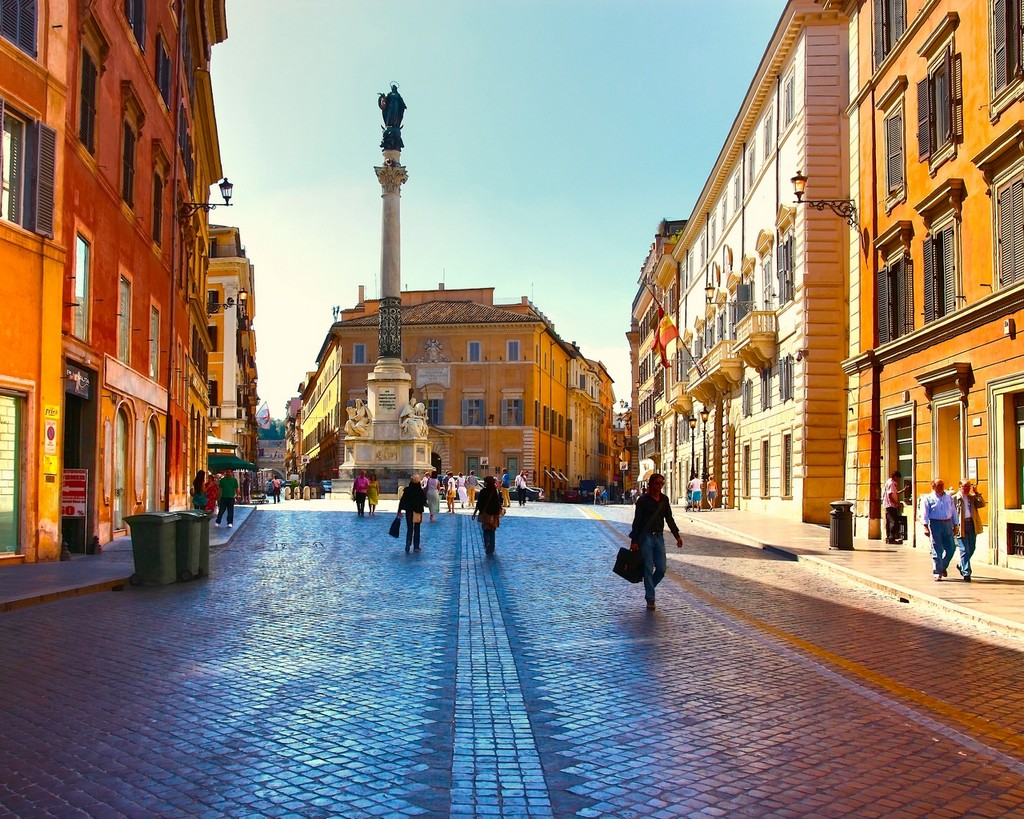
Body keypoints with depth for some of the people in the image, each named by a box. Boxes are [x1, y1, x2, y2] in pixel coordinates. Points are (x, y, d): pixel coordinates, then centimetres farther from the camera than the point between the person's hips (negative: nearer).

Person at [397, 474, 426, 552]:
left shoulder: (407, 490, -9)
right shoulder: (421, 491, -12)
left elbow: (402, 500, -8)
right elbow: (424, 502, -4)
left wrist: (399, 510, -1)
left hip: (409, 511, 1)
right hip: (418, 512, -1)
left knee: (409, 529, 9)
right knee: (417, 529, 10)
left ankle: (408, 543, -12)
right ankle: (416, 546, 11)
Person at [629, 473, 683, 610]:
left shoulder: (664, 500, 8)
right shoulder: (643, 500, -7)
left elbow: (669, 519, 16)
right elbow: (637, 521, -8)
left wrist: (677, 535, 11)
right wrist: (634, 540, -12)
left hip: (659, 537, 5)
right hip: (646, 537, -5)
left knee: (661, 569, 2)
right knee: (648, 569, -2)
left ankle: (649, 589, 26)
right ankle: (650, 599, 5)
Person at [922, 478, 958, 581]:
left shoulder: (949, 497, 15)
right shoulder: (928, 498, 2)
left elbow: (953, 512, 18)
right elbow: (924, 513, -4)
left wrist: (955, 525, 13)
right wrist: (926, 527, -14)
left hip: (948, 524, 4)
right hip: (935, 524, -4)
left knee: (951, 548, 3)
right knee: (937, 550, -3)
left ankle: (943, 566, 27)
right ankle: (938, 573, 3)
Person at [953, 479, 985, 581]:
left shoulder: (973, 497, 14)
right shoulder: (954, 498, 1)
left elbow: (982, 504, -2)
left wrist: (977, 493, -7)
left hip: (972, 524, 5)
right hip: (961, 526, -5)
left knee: (971, 549, 12)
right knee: (964, 550, -6)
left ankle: (960, 565, 36)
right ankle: (966, 573, -4)